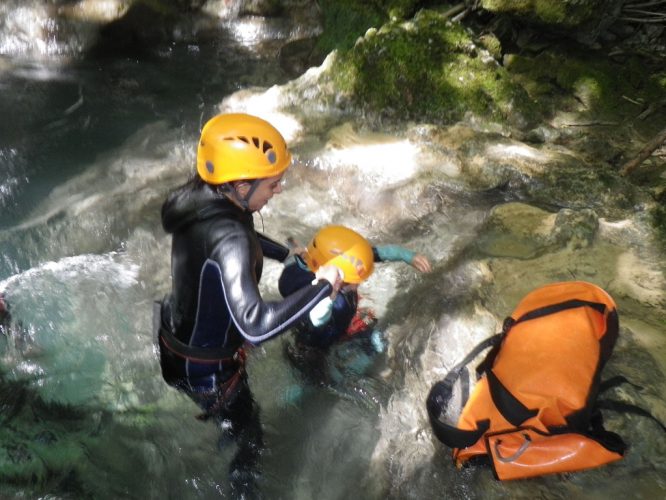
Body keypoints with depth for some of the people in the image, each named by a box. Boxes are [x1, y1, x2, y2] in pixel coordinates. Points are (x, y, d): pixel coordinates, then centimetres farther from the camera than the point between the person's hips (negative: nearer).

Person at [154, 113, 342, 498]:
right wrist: (323, 287, -40)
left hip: (179, 338, 8)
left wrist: (288, 254, 3)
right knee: (249, 437, 20)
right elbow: (255, 326, -49)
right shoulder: (228, 241, -40)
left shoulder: (199, 199, -12)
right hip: (205, 367, -8)